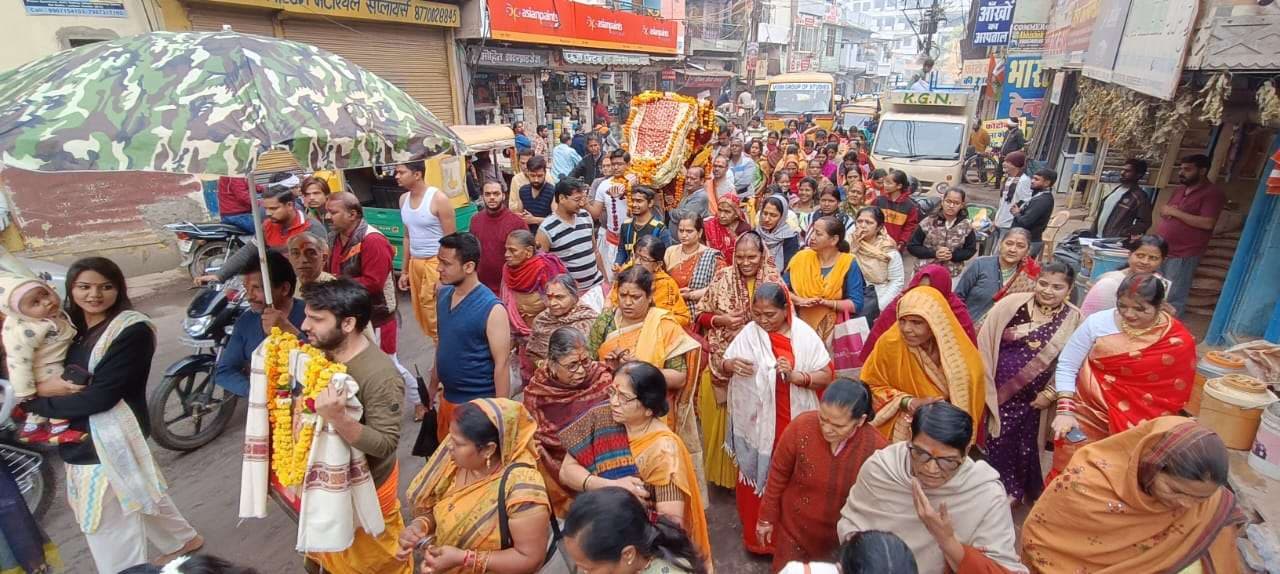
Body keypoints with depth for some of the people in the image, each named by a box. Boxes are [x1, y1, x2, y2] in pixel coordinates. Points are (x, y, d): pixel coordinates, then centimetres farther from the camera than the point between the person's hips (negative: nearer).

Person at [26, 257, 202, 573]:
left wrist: (34, 404, -10)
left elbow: (100, 396, -21)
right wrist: (44, 386, -15)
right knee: (137, 494, 25)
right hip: (79, 439, 9)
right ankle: (183, 539, 46)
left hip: (110, 441, -8)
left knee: (109, 527, -1)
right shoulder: (68, 325, 6)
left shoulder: (133, 330, -17)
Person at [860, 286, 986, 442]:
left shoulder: (962, 356, -14)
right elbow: (870, 386, -5)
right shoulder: (889, 343, -17)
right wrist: (908, 403, -16)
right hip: (902, 430, -1)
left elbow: (967, 403, -1)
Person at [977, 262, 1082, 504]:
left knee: (1027, 448, 13)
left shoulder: (1074, 320, -1)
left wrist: (1050, 393, -6)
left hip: (1035, 399, 1)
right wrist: (983, 383, -6)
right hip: (998, 392, -1)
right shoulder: (1011, 303, -5)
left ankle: (1014, 494, 37)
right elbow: (985, 343, -4)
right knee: (997, 444, 6)